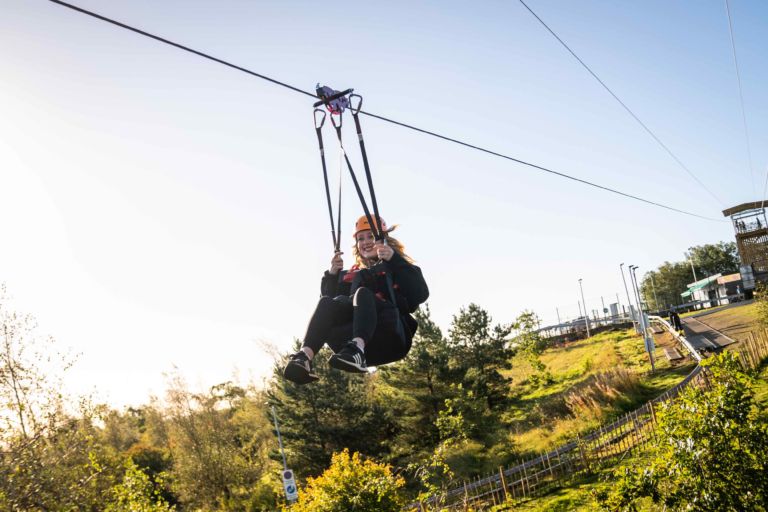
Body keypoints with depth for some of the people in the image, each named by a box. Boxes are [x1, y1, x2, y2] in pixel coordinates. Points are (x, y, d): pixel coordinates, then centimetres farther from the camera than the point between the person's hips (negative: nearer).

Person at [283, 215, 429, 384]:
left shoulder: (399, 268, 20)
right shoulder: (350, 274, 31)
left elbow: (421, 294, -1)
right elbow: (328, 297, 20)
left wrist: (394, 260, -8)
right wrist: (332, 275, 5)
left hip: (391, 337, -3)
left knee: (362, 293, -27)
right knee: (326, 302, -21)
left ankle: (357, 347, -55)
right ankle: (306, 355, -48)